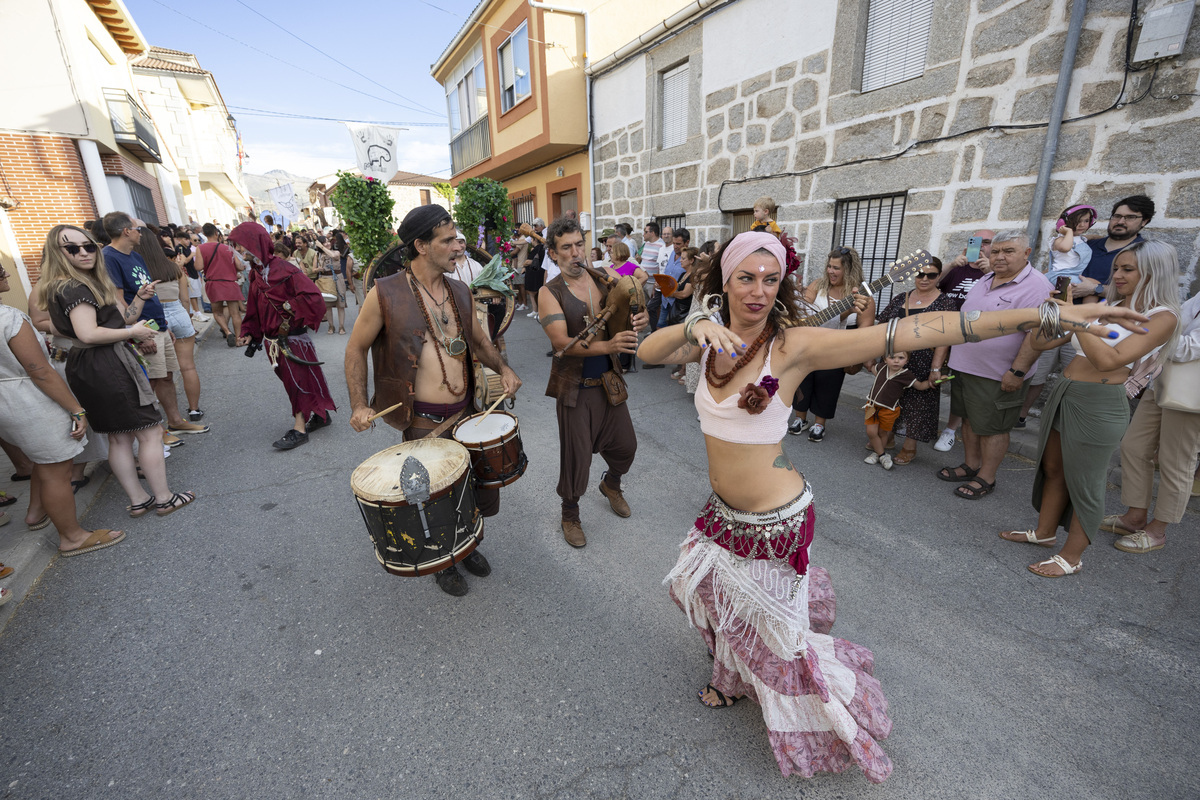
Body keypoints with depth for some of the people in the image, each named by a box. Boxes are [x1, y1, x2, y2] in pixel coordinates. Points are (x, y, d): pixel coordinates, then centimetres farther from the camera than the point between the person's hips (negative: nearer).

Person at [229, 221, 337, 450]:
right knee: (291, 379, 13)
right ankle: (320, 415, 26)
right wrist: (249, 333, 8)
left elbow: (312, 296, -23)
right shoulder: (255, 273, 10)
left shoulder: (282, 269, -15)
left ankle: (300, 429, 5)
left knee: (297, 379, -2)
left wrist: (290, 308, -15)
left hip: (292, 337, -8)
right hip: (274, 339, 8)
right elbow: (254, 308, 16)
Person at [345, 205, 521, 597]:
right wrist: (359, 404, -9)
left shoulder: (461, 292, 5)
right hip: (423, 424, -5)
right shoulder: (386, 294, -11)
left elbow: (479, 340, 17)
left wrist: (503, 368, -1)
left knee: (482, 485, 16)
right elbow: (356, 348, -1)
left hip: (465, 413, 5)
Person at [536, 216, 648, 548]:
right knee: (576, 457, 5)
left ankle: (611, 485, 48)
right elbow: (561, 342, -24)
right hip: (575, 388, -5)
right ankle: (570, 514, 31)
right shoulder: (550, 293, -10)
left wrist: (636, 322, -17)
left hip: (609, 381, 5)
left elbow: (618, 326, 8)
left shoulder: (603, 280, 4)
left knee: (625, 446, 15)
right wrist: (607, 346, -38)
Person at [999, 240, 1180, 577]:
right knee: (1052, 468, 17)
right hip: (1064, 393, 7)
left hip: (1099, 403, -7)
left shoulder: (1161, 317, -8)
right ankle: (1045, 532, 35)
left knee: (1083, 482, 4)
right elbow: (1044, 342, 13)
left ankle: (1071, 557, 18)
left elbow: (1108, 360, -23)